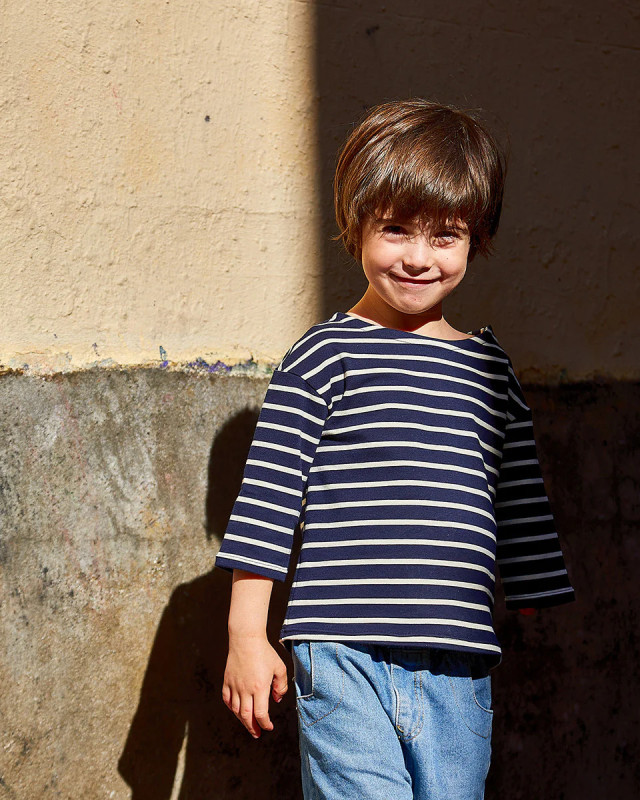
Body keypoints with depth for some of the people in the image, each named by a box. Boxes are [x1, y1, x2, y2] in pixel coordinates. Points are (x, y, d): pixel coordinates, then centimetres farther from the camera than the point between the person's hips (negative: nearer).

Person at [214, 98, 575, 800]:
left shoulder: (490, 369, 13)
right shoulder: (325, 356, -1)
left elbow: (521, 506, 20)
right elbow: (268, 493, -2)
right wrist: (247, 637, -5)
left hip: (458, 666, 4)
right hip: (343, 658, -4)